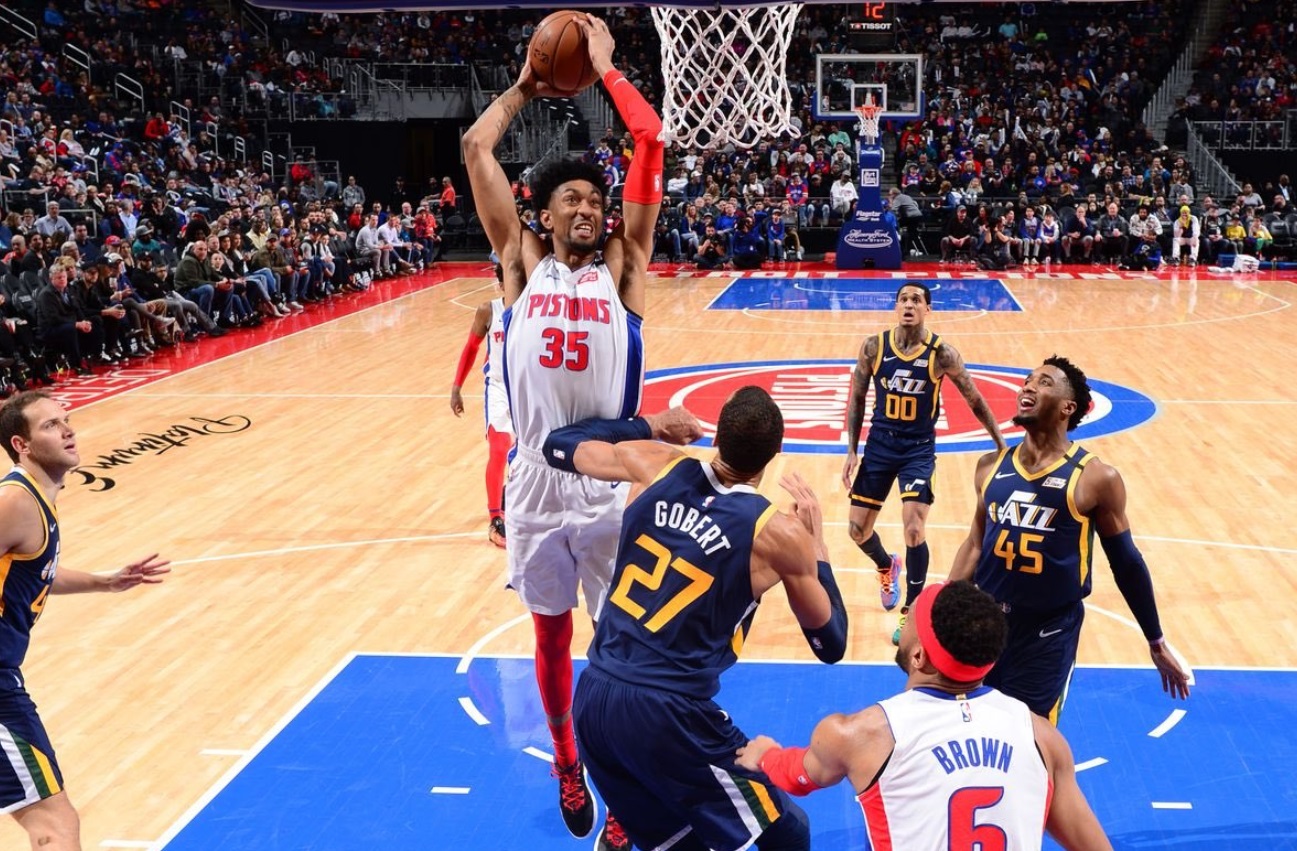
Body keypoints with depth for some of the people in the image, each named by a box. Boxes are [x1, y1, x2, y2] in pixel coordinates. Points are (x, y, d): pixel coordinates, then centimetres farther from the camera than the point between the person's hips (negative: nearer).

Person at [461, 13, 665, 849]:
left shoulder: (623, 264, 1)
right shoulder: (523, 263, 4)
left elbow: (651, 142, -5)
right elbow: (476, 147, 1)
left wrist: (605, 66, 3)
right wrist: (526, 86, 13)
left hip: (614, 486, -1)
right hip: (537, 485, 2)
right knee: (552, 635, 18)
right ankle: (567, 765, 40)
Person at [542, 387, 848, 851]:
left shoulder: (654, 465, 1)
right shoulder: (780, 532, -8)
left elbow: (559, 444, 20)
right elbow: (831, 644, 6)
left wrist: (651, 426, 29)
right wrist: (816, 539, 12)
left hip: (591, 700, 6)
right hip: (666, 716, -6)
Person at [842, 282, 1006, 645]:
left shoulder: (941, 353, -12)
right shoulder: (873, 346, -7)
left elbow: (975, 401, -1)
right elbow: (857, 399, 3)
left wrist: (1002, 446, 3)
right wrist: (851, 451, 0)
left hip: (919, 448, -2)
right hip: (879, 445, 3)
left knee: (914, 530, -16)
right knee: (857, 529, 5)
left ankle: (911, 611, 4)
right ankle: (887, 567, 41)